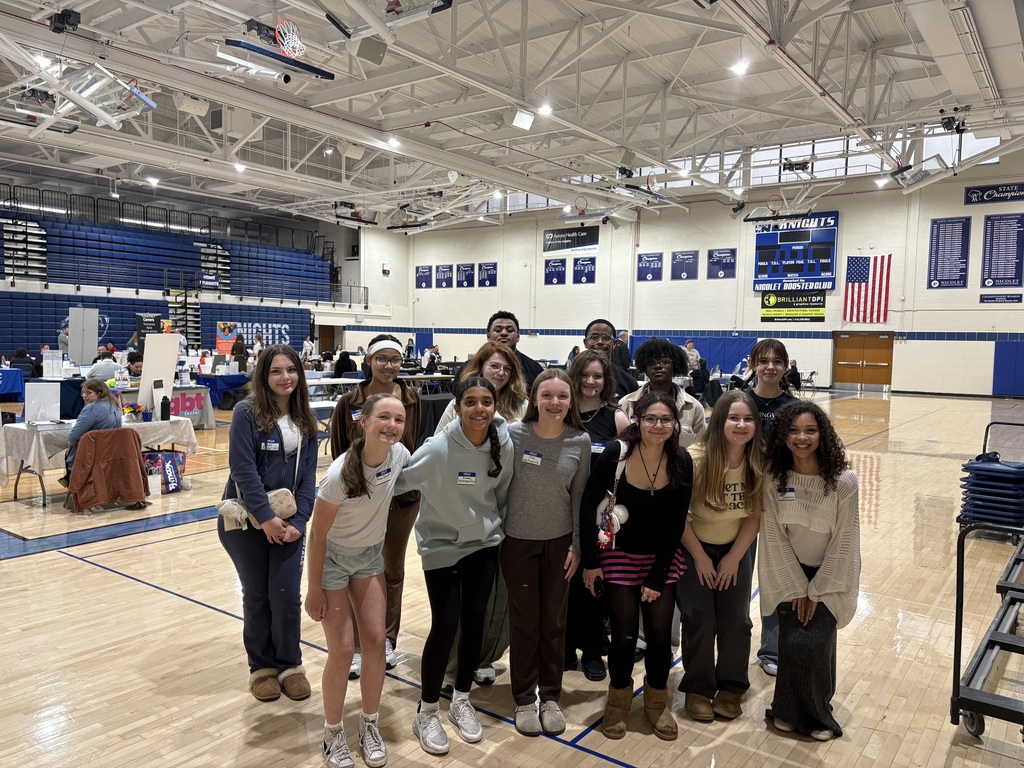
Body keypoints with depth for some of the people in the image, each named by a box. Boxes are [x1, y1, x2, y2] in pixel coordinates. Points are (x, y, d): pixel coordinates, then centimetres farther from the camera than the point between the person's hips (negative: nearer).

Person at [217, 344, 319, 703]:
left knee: (286, 596, 1)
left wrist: (299, 520, -7)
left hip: (287, 520, 3)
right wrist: (266, 518, -18)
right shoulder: (247, 412, -11)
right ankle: (261, 666, 26)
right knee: (257, 596, 8)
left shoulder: (304, 420, 4)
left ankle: (290, 664, 21)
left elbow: (308, 474, 3)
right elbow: (243, 469, -16)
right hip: (246, 519, -3)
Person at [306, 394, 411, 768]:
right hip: (332, 558, -4)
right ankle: (333, 733, 21)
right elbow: (317, 534, -19)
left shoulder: (400, 455, -16)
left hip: (370, 556, 5)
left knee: (376, 641, 3)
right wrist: (314, 590, -12)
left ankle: (369, 726, 24)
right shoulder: (341, 474, -30)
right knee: (342, 651, -2)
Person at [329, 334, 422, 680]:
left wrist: (419, 488, -4)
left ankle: (387, 640, 32)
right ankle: (358, 646, 22)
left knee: (393, 569, 15)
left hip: (403, 496, 2)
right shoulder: (349, 402, -7)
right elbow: (338, 453, 0)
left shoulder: (413, 399, -4)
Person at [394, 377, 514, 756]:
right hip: (441, 544, -4)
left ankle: (461, 701, 32)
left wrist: (497, 524, 11)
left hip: (484, 543, 4)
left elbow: (502, 492, 3)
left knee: (474, 621, 10)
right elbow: (399, 480, -19)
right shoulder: (438, 448, -25)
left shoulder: (504, 444, -11)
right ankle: (427, 712, 17)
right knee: (445, 625, -5)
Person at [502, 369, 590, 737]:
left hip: (559, 541, 2)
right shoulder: (514, 434, -14)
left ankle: (550, 697, 30)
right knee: (525, 621, 9)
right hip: (518, 540, -1)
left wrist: (576, 545, 0)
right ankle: (524, 699, 27)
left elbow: (580, 496, 0)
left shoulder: (580, 441, -8)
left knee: (554, 621, 11)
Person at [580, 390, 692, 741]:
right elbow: (588, 504, -10)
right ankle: (619, 700, 27)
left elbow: (677, 523, -7)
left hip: (662, 556, 2)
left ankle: (657, 701, 29)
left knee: (660, 633, 3)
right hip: (619, 554, -2)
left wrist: (658, 576, -7)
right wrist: (589, 560, -8)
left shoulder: (681, 461, -13)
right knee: (624, 634, -1)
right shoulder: (616, 453, -20)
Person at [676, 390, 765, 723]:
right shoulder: (696, 458, -26)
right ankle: (698, 688, 16)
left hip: (735, 549, 3)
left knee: (736, 620, 1)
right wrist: (700, 557, -11)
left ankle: (731, 687, 23)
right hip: (694, 547, -3)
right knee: (700, 620, -5)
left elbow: (755, 515, -6)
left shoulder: (758, 463, -15)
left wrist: (733, 558, -7)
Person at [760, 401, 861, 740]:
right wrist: (796, 588, -9)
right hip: (790, 572, 2)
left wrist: (817, 591, -11)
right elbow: (774, 535, -9)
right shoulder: (774, 478, -14)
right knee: (791, 642, -6)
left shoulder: (843, 481, -19)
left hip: (830, 573, -1)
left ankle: (817, 712, 18)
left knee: (815, 643, -11)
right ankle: (790, 709, 21)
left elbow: (843, 541, -14)